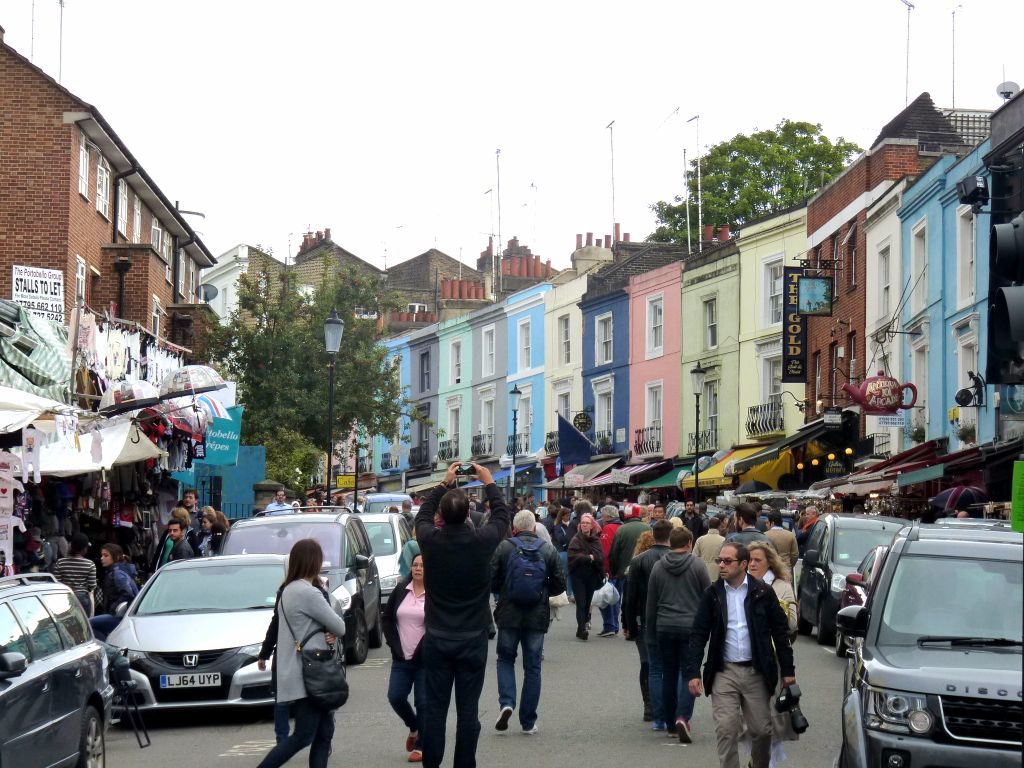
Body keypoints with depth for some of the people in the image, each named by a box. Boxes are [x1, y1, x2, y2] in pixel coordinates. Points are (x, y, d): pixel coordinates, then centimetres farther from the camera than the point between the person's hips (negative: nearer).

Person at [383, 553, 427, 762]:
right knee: (395, 697, -1)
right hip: (402, 658, 4)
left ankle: (420, 747, 10)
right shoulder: (400, 591, 5)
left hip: (426, 659, -4)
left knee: (423, 702, -1)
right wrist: (395, 645, 1)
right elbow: (387, 618, 11)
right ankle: (414, 727, 27)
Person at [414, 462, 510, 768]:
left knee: (435, 707, 6)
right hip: (472, 639, -2)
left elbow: (423, 514, 15)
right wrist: (489, 483, 21)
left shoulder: (430, 540, -9)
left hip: (437, 639, 2)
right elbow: (501, 516, 8)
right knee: (468, 709, 3)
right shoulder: (481, 541, -13)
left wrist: (445, 484, 23)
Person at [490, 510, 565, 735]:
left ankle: (506, 703, -5)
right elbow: (560, 585, 2)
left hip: (509, 615, -1)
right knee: (532, 667, 10)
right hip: (537, 617, 1)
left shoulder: (504, 548, -6)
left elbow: (491, 581, -6)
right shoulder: (548, 550, -2)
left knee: (505, 659, 17)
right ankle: (528, 722, 12)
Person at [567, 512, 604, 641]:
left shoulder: (595, 540, 7)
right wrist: (589, 558, -15)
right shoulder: (576, 540, -3)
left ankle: (584, 624, 24)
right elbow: (573, 556, -16)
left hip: (592, 576, 4)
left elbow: (600, 557, 0)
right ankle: (582, 629, -13)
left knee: (587, 602, 9)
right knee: (581, 602, -9)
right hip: (578, 575, -3)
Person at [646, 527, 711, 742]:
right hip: (691, 627, -3)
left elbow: (651, 602, 9)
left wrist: (651, 628, 19)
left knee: (669, 675, 12)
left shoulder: (658, 567, 4)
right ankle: (683, 717, -19)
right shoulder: (697, 566, -4)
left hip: (665, 627, 3)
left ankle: (670, 722, 17)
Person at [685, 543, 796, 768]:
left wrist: (788, 669, 3)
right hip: (724, 672, 0)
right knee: (726, 731, -7)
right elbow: (698, 635, 2)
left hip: (756, 673, 0)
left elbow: (780, 631, 5)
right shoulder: (713, 595, 2)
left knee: (761, 730, 7)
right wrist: (693, 672, -6)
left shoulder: (763, 593, 1)